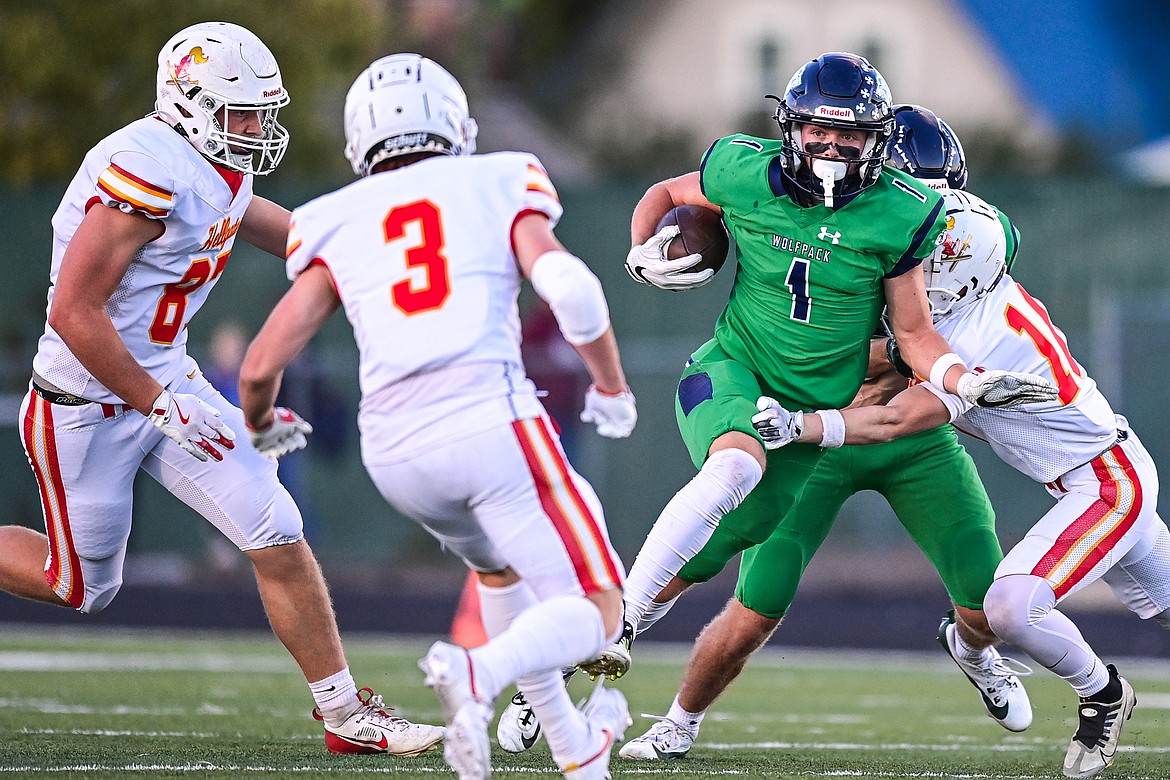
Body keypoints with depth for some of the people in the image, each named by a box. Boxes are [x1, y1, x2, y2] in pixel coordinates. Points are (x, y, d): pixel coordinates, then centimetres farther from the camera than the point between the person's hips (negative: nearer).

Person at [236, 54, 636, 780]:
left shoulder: (337, 228, 17)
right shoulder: (496, 189, 12)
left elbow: (260, 369, 11)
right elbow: (569, 289, -7)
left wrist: (261, 429, 34)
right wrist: (613, 389, 10)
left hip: (398, 455, 4)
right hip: (492, 422, -4)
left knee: (497, 562, 33)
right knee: (596, 610, 3)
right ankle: (480, 673, -27)